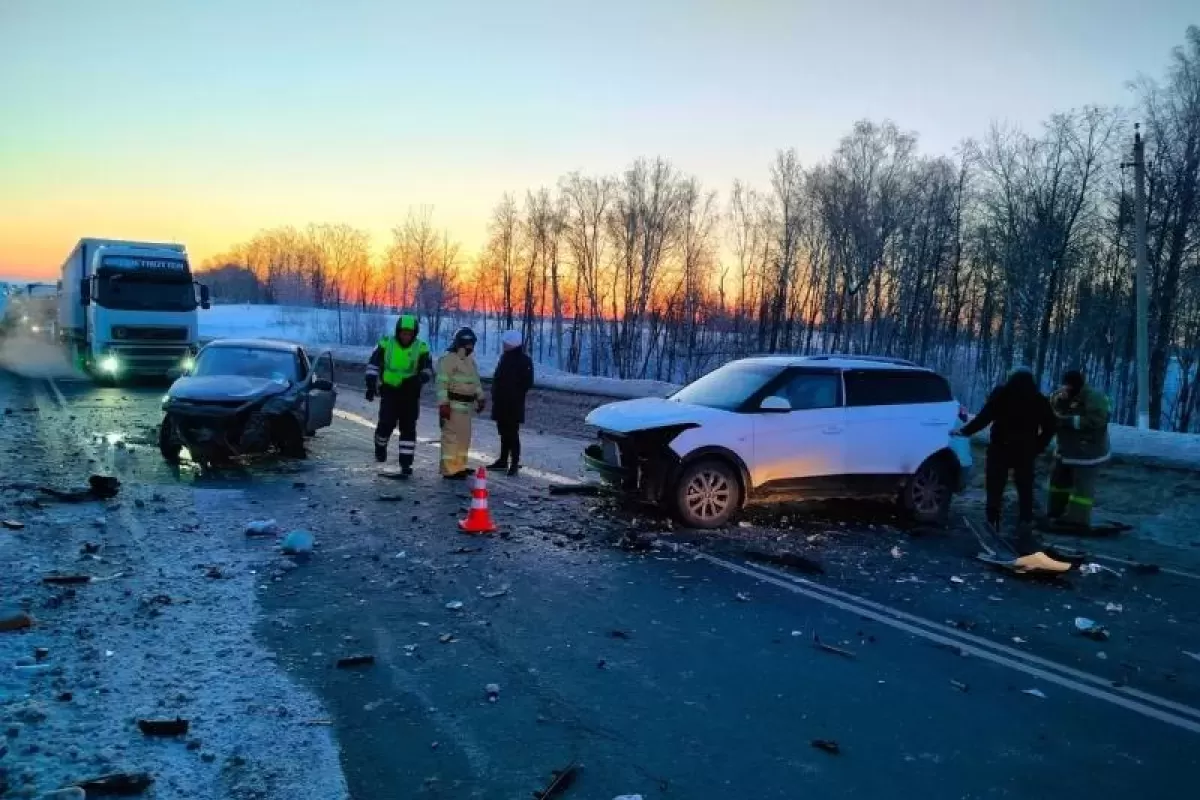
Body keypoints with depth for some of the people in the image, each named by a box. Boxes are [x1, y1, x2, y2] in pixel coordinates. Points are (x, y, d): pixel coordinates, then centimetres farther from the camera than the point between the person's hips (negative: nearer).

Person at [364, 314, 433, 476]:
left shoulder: (421, 348, -2)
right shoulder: (386, 344, -2)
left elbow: (428, 370, 1)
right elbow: (373, 364, 5)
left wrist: (419, 379, -21)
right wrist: (371, 385, -3)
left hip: (410, 394, 1)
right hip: (389, 392, -1)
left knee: (408, 428, -1)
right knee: (386, 423, -11)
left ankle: (406, 463, 6)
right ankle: (380, 445, 22)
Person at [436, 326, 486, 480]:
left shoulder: (470, 360, 17)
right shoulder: (449, 359, -12)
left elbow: (475, 380, 28)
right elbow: (442, 383, -18)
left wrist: (480, 398, 21)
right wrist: (443, 404, -22)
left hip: (466, 405, 10)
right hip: (453, 404, -10)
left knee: (464, 436, 16)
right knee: (452, 436, -9)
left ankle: (459, 466, 27)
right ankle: (449, 470, -6)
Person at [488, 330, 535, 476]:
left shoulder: (524, 361, -10)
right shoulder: (505, 357, 12)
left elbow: (527, 383, -11)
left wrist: (516, 397, -12)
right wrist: (495, 396, 10)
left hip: (513, 405, -7)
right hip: (501, 403, 7)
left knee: (512, 433, -6)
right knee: (504, 433, 14)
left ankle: (515, 463, -1)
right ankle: (503, 460, 23)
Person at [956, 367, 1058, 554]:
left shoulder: (1002, 393, -5)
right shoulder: (1038, 399, 7)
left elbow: (985, 417, -12)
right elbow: (1051, 425, 7)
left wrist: (965, 431, -3)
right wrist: (1038, 447, 12)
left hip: (1000, 450, -3)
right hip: (1025, 453, 3)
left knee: (995, 491, 5)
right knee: (1025, 493, 12)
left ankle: (992, 530, 4)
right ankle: (1025, 535, 10)